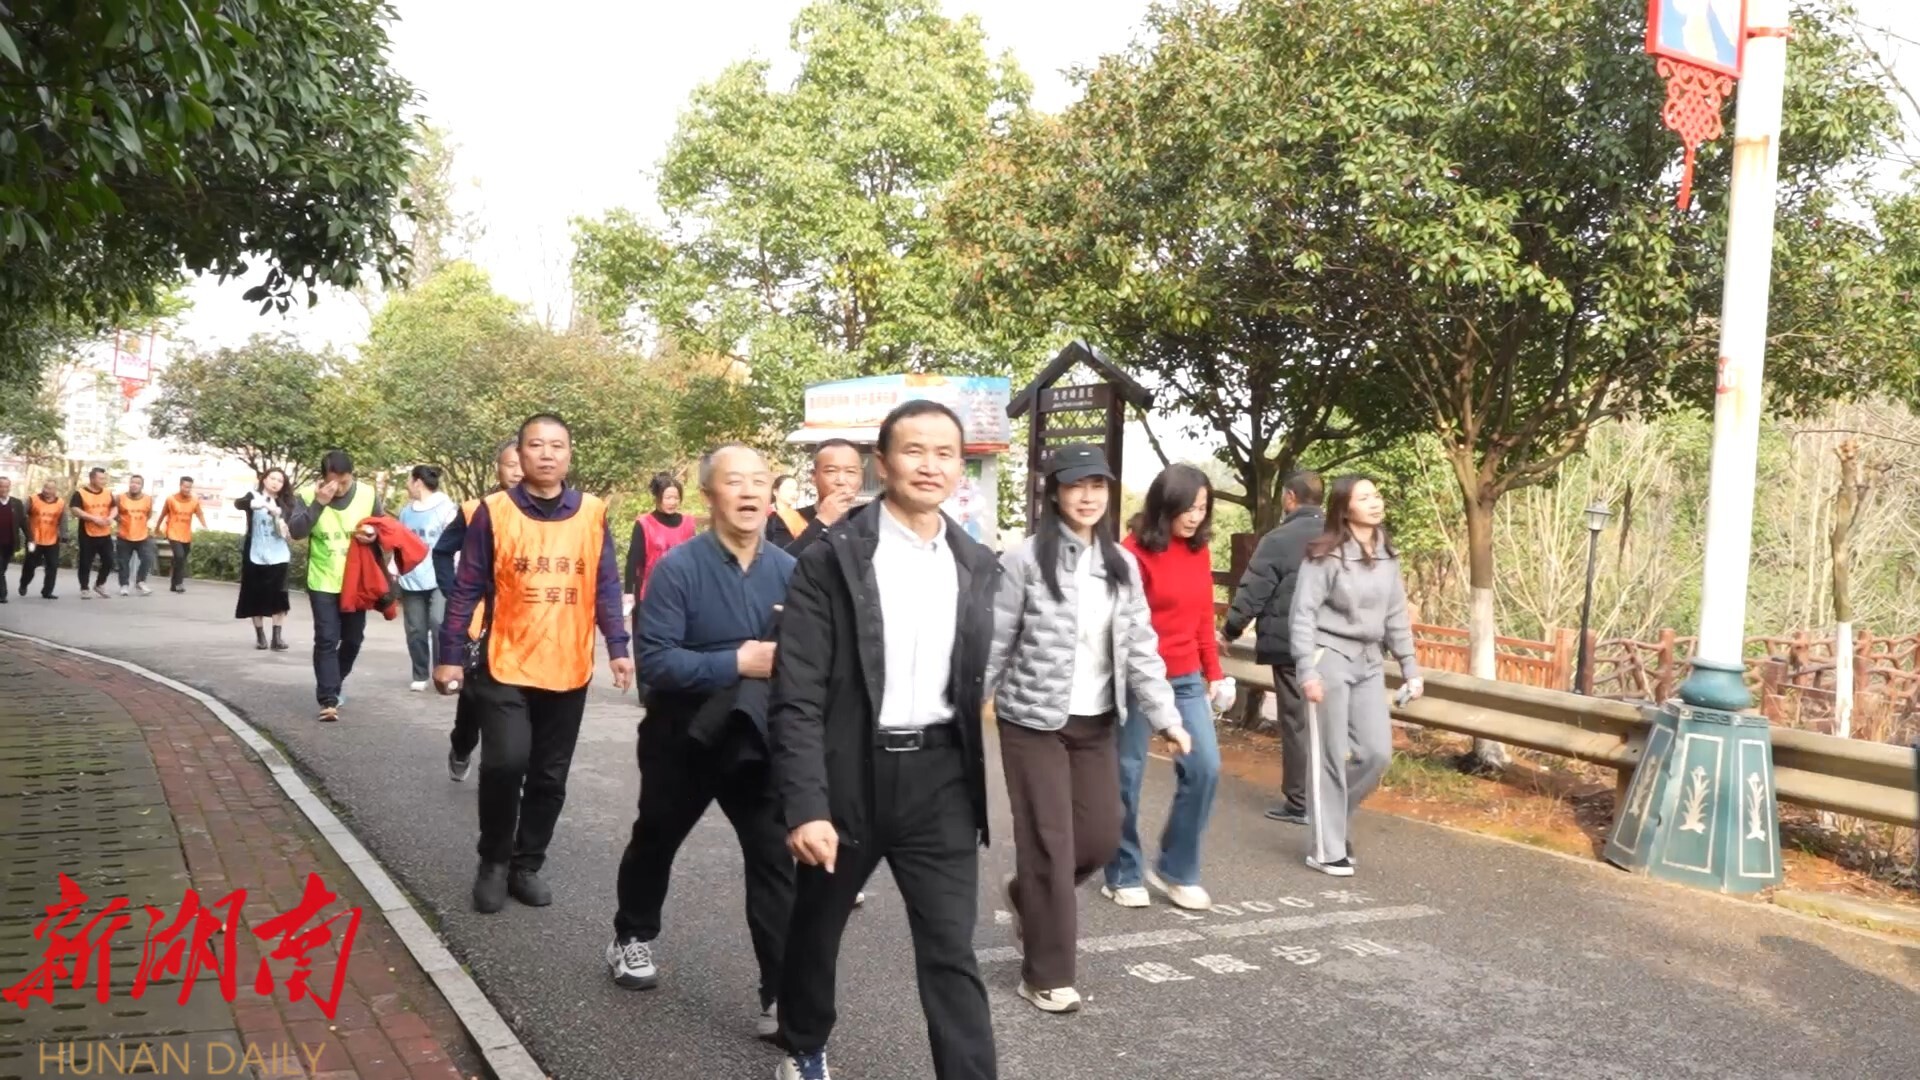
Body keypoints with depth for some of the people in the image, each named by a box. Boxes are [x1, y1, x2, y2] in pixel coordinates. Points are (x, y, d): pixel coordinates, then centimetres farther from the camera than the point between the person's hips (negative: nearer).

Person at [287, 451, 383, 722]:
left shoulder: (367, 494, -5)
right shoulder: (310, 496, -9)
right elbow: (296, 531, -21)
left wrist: (374, 535, -15)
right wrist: (319, 503, -31)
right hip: (323, 582, -2)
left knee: (353, 638, 14)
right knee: (326, 640, -7)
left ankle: (336, 682, 37)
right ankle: (328, 699, -5)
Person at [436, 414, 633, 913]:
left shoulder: (592, 514, 2)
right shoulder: (494, 512, -4)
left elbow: (606, 587, 4)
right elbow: (466, 589, -2)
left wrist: (617, 648, -4)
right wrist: (449, 656, -3)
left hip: (569, 671, 3)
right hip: (505, 667, -3)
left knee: (549, 777, 9)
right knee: (505, 763, -15)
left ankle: (525, 866, 27)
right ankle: (494, 861, 8)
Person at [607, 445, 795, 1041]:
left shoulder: (789, 571, -5)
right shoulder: (678, 567, -17)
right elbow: (655, 659, -22)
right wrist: (737, 663, -27)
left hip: (759, 742, 2)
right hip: (683, 738, -1)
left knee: (774, 864, -5)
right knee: (655, 843, 21)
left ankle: (781, 996, 1)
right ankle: (632, 939, 47)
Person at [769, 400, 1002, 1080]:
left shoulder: (977, 567, 5)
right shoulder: (831, 558, -10)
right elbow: (797, 696, -13)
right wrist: (805, 806, -20)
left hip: (938, 781, 2)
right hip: (849, 775, -2)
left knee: (951, 954, 0)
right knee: (815, 931, 19)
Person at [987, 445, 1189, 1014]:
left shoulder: (1122, 564, 6)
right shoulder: (1025, 559, -11)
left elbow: (1140, 647, 6)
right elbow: (993, 647, -9)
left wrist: (1165, 715, -2)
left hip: (1097, 723, 6)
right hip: (1034, 722, -5)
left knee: (1101, 837, 8)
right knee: (1049, 844, -2)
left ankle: (1027, 894, 38)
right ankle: (1046, 974, 13)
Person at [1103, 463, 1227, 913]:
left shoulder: (1199, 550, 7)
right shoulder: (1135, 551, -13)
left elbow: (1204, 617, 13)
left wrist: (1214, 673, 11)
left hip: (1186, 678, 6)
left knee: (1205, 768, -2)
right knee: (1127, 777, 4)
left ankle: (1176, 870, 14)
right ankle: (1123, 876, 20)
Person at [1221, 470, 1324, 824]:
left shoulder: (1280, 540, -13)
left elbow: (1253, 591, -11)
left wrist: (1231, 629, 2)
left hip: (1290, 644, -6)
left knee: (1297, 721, 1)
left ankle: (1298, 802, 6)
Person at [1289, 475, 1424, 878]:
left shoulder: (1387, 556, 8)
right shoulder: (1325, 556, -11)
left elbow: (1397, 615, 13)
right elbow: (1303, 615, -12)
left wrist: (1410, 668, 11)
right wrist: (1307, 670, -19)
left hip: (1368, 662, 6)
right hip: (1330, 658, -6)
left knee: (1377, 752, 4)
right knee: (1331, 757, -1)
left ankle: (1333, 820, 26)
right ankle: (1327, 850, 9)